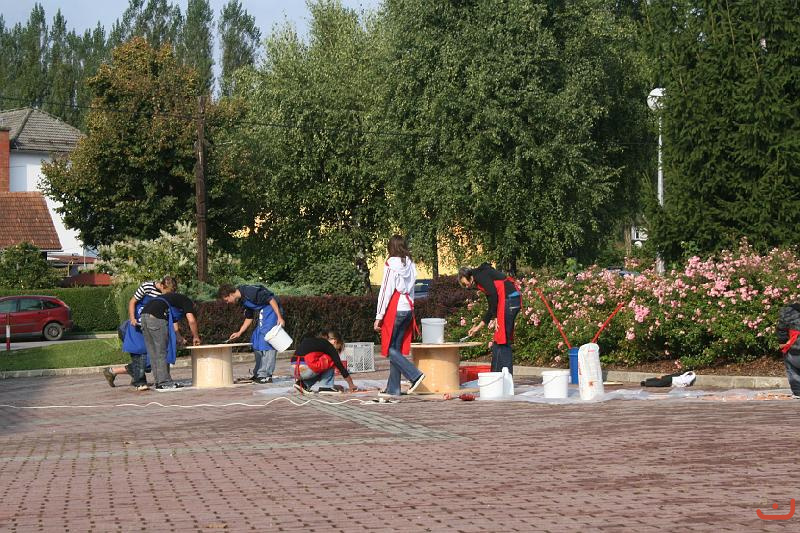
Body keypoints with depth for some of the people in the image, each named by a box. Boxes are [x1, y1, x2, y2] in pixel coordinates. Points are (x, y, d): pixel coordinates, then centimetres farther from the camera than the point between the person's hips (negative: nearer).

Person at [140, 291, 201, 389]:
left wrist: (181, 340, 33)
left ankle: (158, 381, 15)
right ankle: (164, 382, -1)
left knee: (154, 353, 12)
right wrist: (195, 337, 12)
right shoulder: (187, 301, 15)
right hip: (157, 317, -8)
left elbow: (174, 327, 36)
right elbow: (191, 320, 0)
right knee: (162, 352, -2)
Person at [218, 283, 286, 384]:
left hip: (272, 310, -10)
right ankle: (258, 374, 17)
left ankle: (266, 375, -11)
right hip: (263, 313, 10)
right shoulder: (242, 300, 11)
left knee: (267, 342, -12)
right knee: (256, 341, 11)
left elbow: (271, 299, -22)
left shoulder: (249, 292, -19)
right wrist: (239, 333, 17)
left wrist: (279, 317, -24)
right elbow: (249, 318, 22)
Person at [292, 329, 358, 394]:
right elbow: (340, 366, 7)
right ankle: (326, 387, 6)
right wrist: (351, 384, 15)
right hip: (306, 369, -8)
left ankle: (304, 384, 12)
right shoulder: (329, 346, 6)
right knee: (331, 360, 10)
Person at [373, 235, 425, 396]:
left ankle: (415, 375, -15)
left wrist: (379, 316, -9)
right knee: (397, 349, 10)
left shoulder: (391, 264, -10)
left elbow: (386, 291, -12)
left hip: (394, 310, -7)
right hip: (408, 309, 7)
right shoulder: (410, 265, 10)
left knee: (390, 348, -2)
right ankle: (393, 388, 10)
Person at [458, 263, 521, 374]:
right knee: (505, 341, 12)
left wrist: (494, 318, -10)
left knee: (500, 342, -7)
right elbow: (492, 307, 30)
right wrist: (478, 327, 34)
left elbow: (493, 294, -14)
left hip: (508, 299, -10)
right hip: (515, 299, 10)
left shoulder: (479, 275, 1)